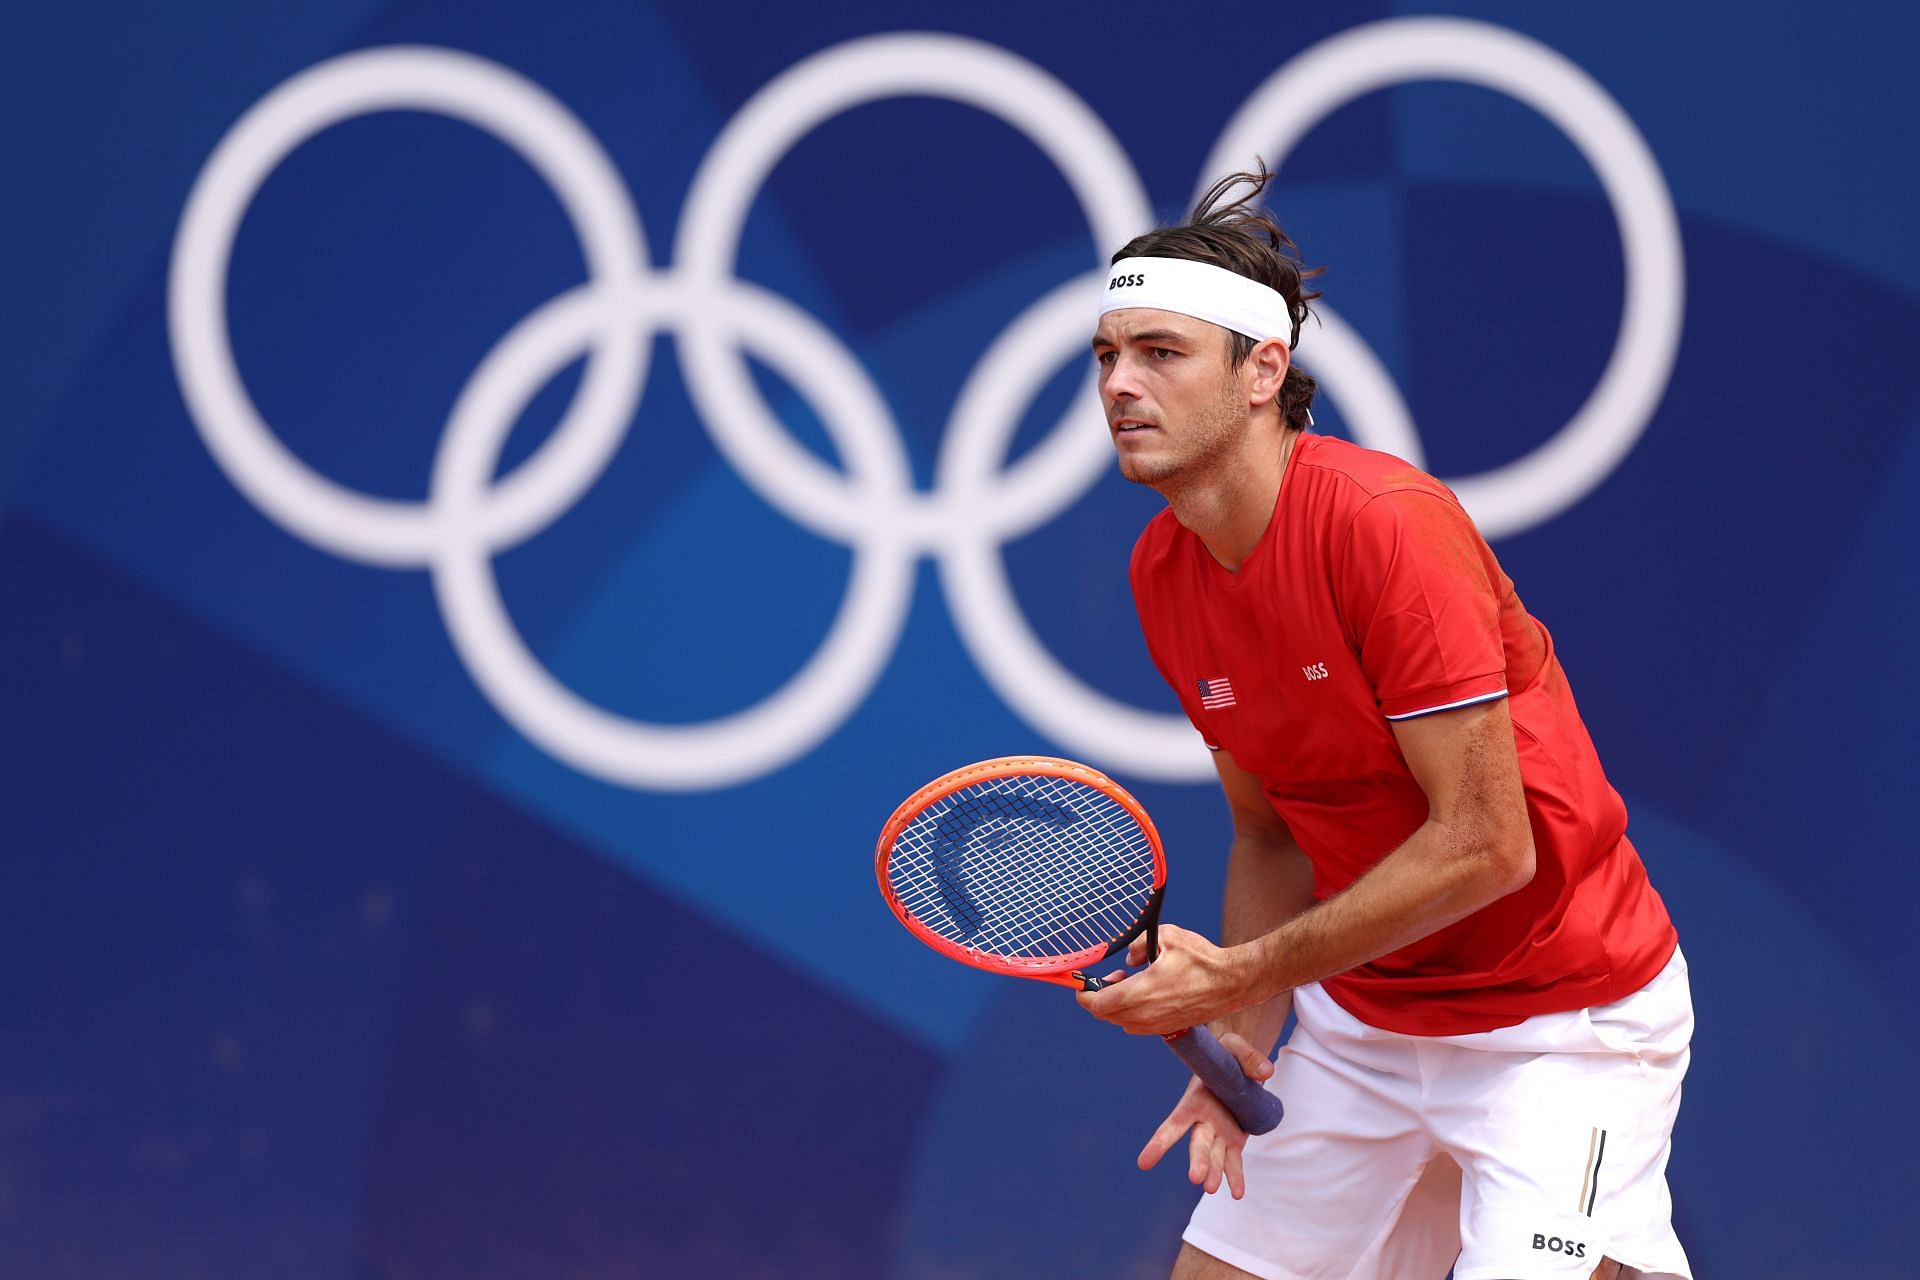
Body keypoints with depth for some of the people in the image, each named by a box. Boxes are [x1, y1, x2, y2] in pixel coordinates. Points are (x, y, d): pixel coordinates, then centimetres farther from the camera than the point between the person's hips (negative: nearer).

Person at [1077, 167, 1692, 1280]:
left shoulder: (1387, 522, -23)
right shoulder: (1163, 574, 1)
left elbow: (1485, 844, -25)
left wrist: (1238, 977, -21)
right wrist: (1244, 1038, -5)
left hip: (1560, 1019, -7)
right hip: (1360, 1016, 7)